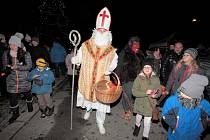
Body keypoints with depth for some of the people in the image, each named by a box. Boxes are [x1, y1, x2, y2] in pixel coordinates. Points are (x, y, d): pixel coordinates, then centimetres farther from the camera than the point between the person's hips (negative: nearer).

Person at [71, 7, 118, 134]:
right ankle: (88, 109, 60)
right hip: (87, 80, 1)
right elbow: (79, 57, 3)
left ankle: (100, 123, 35)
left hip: (102, 82, -1)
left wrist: (110, 69, -14)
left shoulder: (111, 51, -7)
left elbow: (113, 63, 5)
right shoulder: (85, 46, -6)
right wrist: (74, 60, -18)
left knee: (101, 102, 9)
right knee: (87, 95, 24)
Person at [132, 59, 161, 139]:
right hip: (140, 103, 0)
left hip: (150, 104, 0)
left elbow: (159, 92, -1)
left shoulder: (156, 79, -11)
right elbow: (134, 92, -19)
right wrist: (146, 93, -29)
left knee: (147, 122, 9)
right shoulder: (139, 78, -17)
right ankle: (137, 126, 59)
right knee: (139, 116, 26)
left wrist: (155, 95, -22)